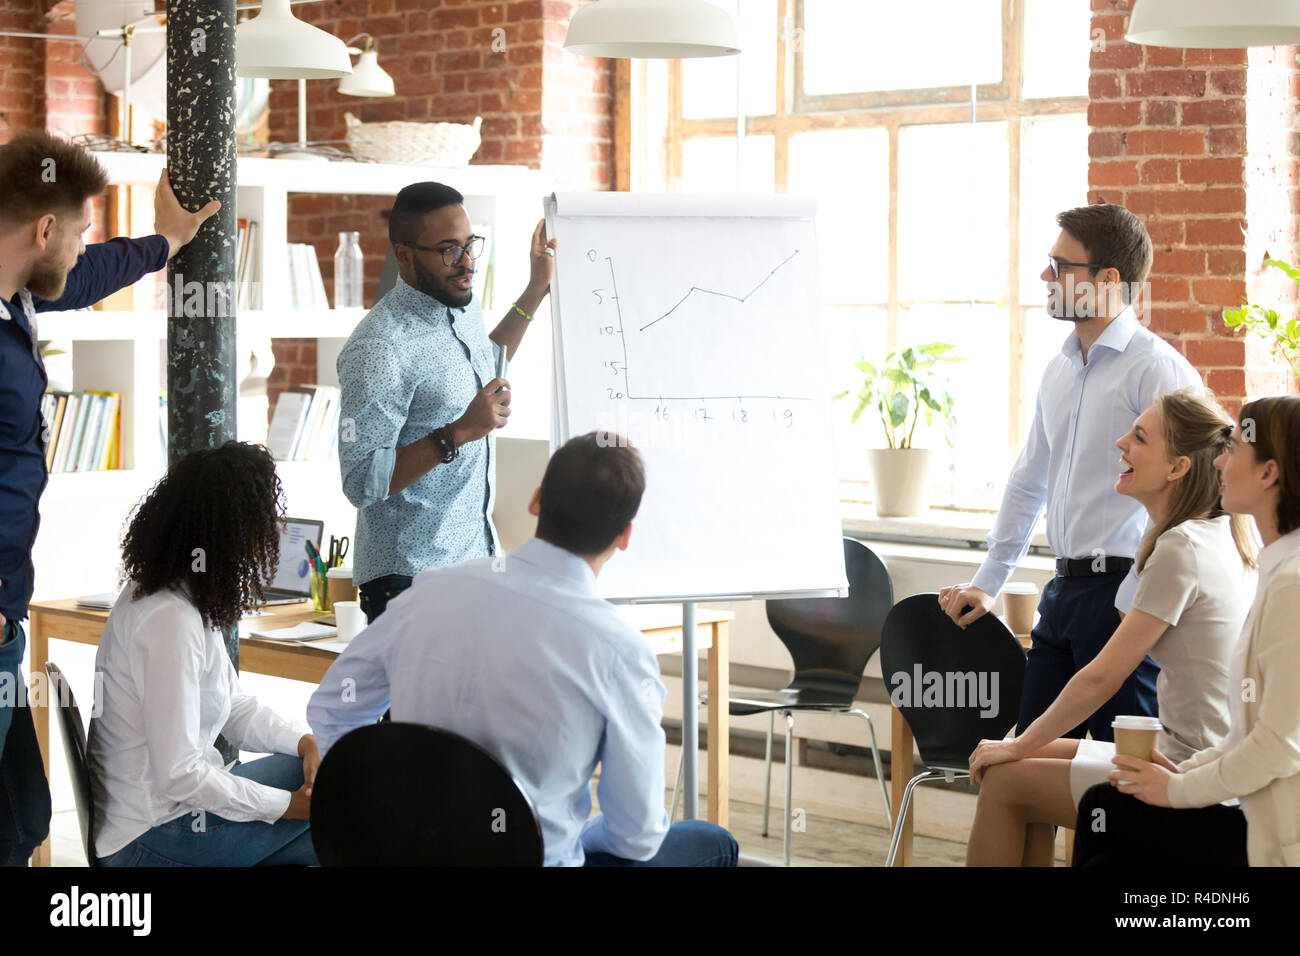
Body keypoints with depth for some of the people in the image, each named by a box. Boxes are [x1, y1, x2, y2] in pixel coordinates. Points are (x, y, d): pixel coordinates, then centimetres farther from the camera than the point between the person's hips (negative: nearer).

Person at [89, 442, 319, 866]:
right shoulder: (170, 622, -26)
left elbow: (235, 706, 13)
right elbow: (178, 775, -26)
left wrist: (306, 742, -4)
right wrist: (287, 806, -18)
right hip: (151, 840, -10)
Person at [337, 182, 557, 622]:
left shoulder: (462, 308, 7)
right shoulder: (378, 349, -21)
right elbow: (362, 483, -24)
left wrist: (537, 289, 26)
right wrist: (458, 433, -28)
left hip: (476, 556, 8)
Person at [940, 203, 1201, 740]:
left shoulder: (1157, 369, -11)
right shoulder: (1059, 371, 15)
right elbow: (1028, 483, 25)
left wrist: (1142, 604, -20)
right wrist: (987, 583, 24)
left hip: (1124, 594, -8)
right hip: (1063, 591, 8)